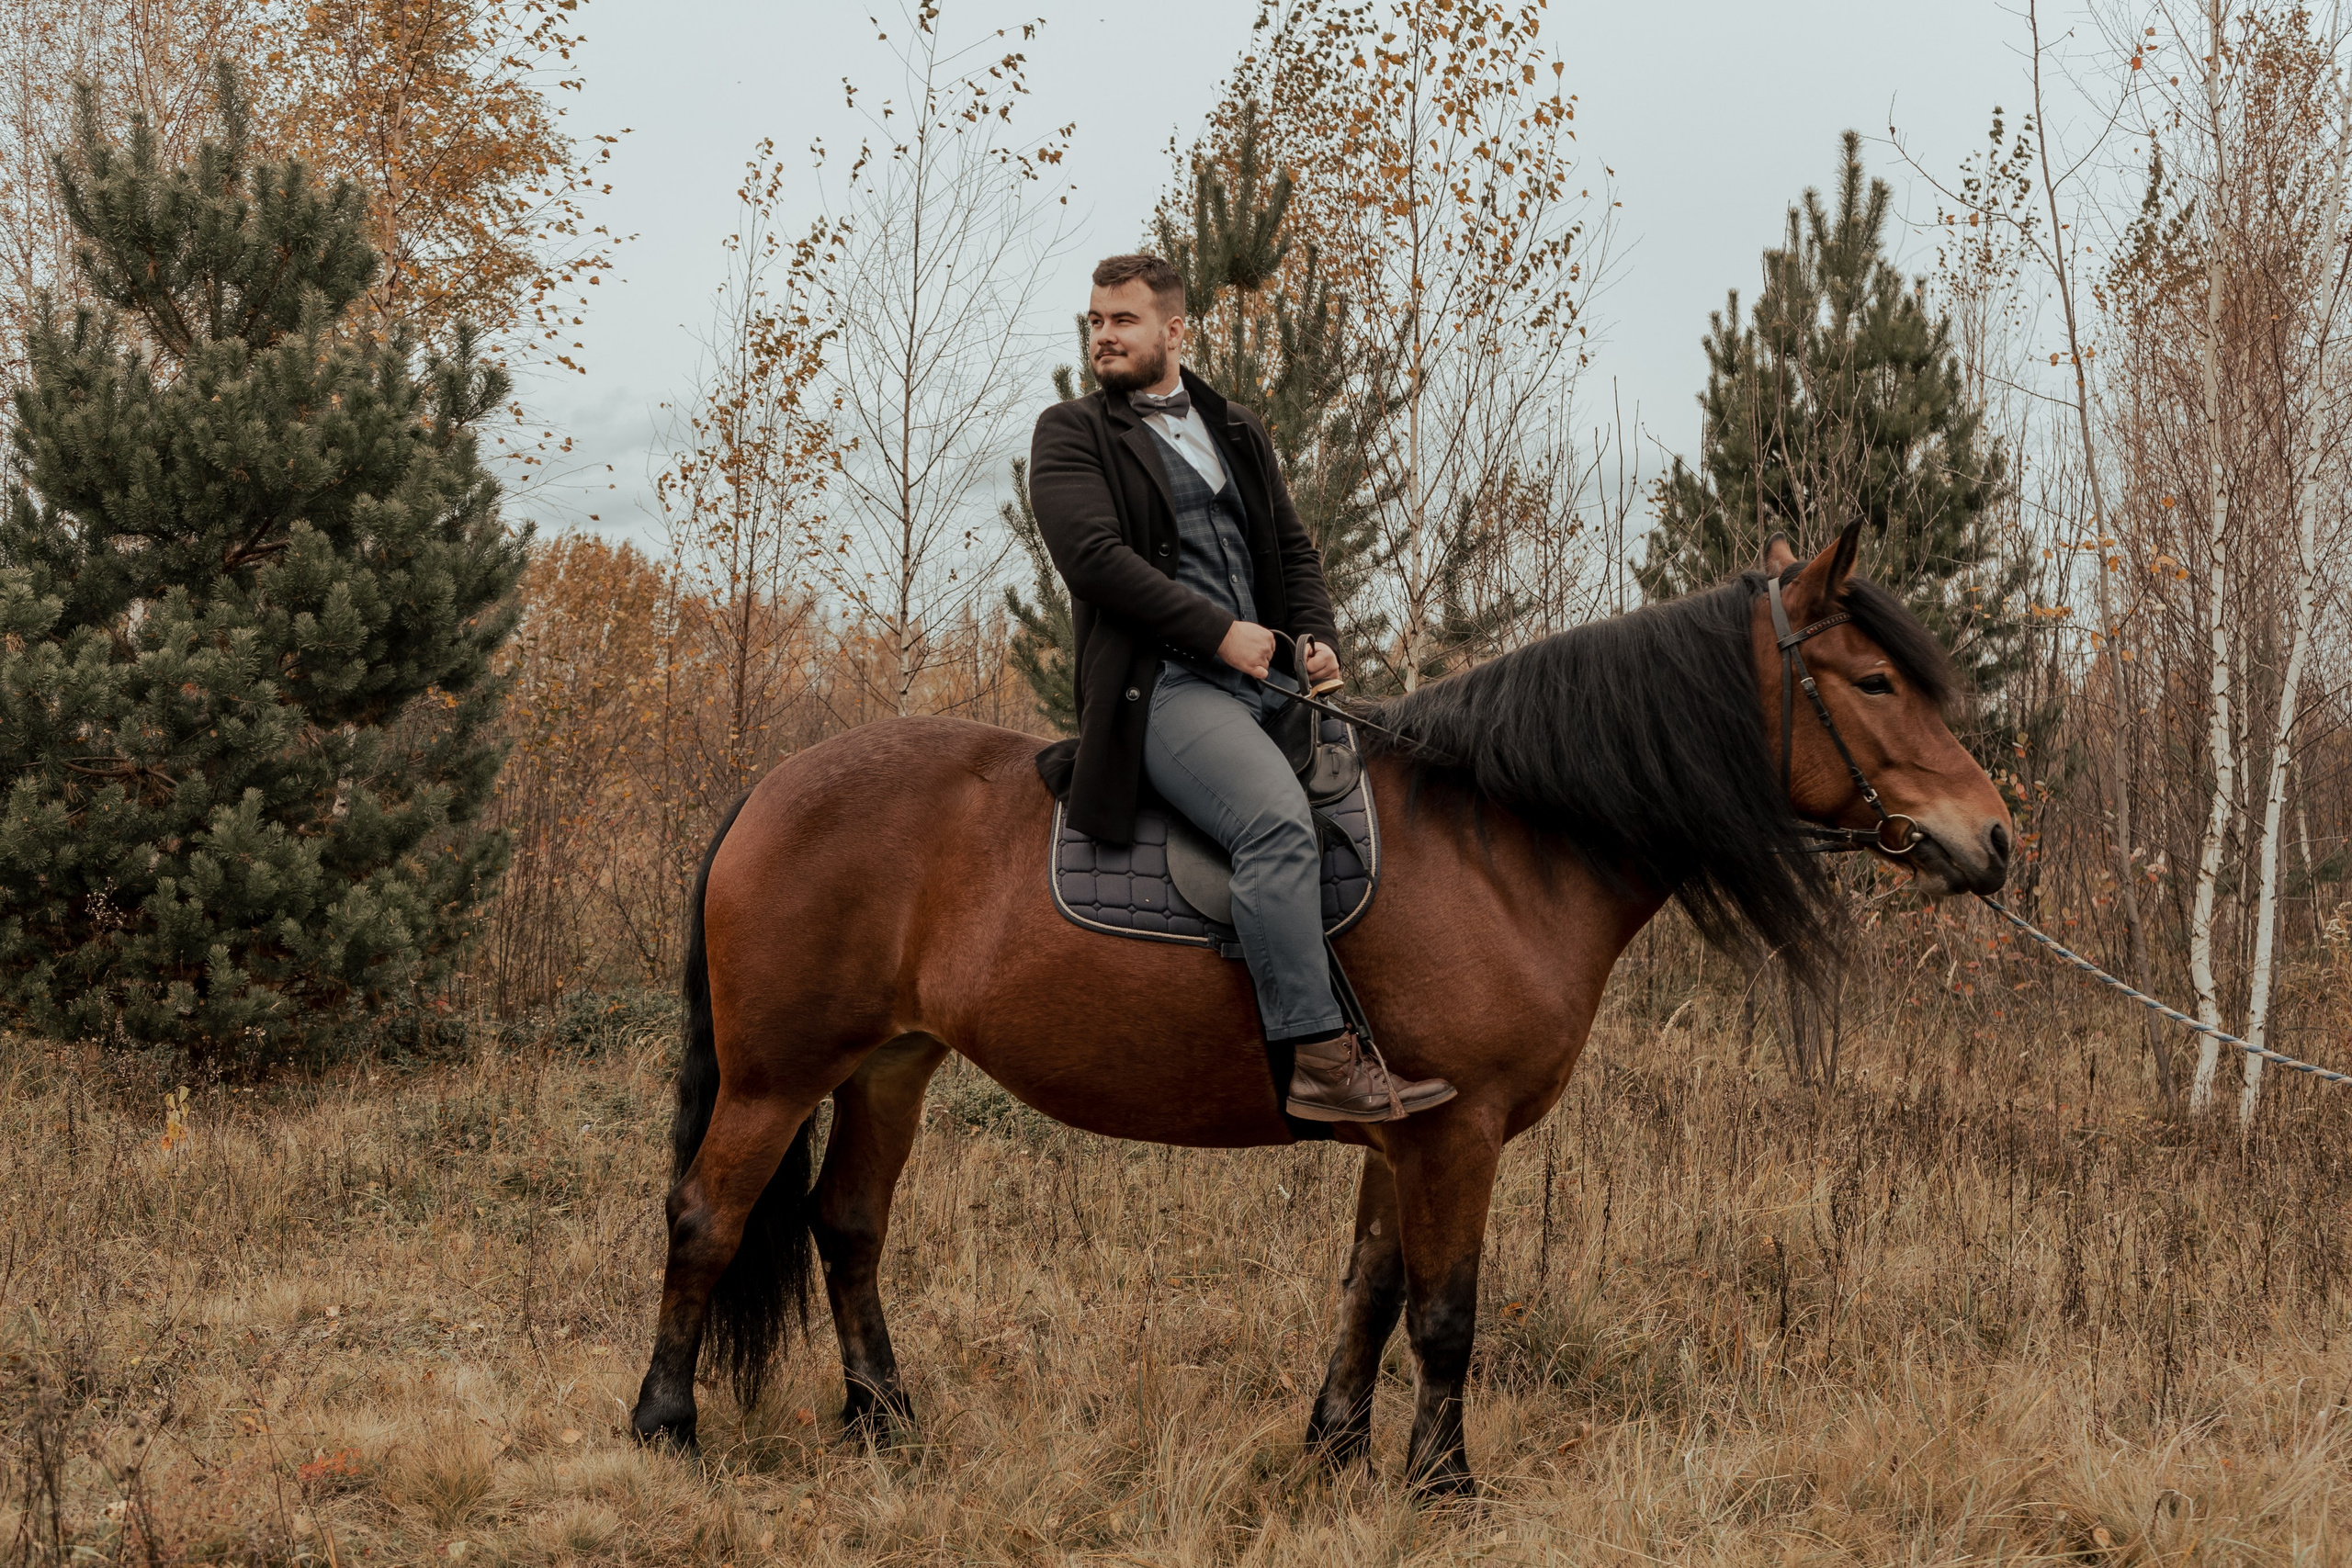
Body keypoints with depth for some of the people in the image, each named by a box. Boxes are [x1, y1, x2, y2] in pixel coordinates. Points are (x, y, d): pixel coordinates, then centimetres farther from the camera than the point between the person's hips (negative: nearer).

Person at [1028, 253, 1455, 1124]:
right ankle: (1322, 1061, -34)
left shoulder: (1238, 432, 24)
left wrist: (1317, 638, 5)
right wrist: (1219, 632, -14)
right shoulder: (1072, 435, 6)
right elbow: (1095, 554, -9)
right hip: (1163, 684, -7)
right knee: (1278, 819, -31)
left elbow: (1293, 548, 27)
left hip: (1268, 678, 7)